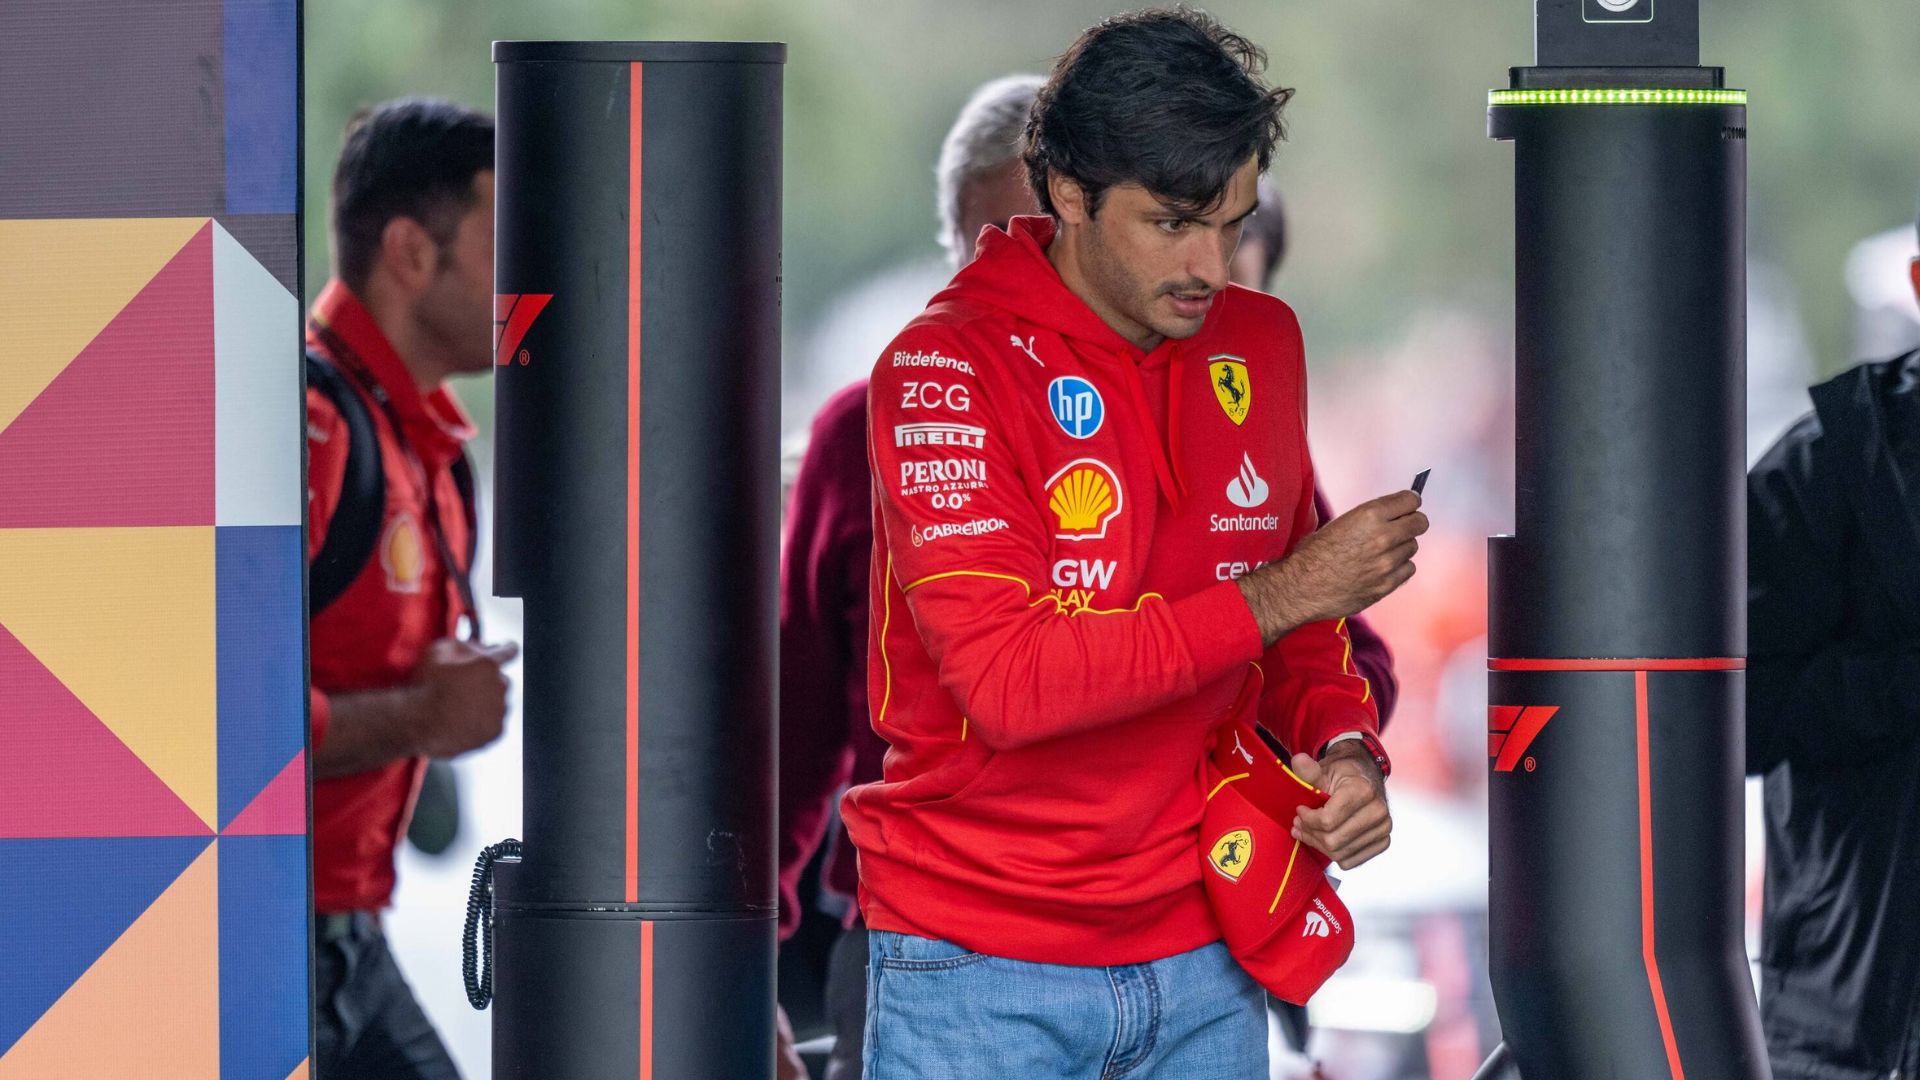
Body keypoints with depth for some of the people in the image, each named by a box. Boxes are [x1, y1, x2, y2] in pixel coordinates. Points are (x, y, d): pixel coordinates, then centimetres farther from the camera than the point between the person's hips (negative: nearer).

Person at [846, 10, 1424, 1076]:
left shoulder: (1259, 344, 8)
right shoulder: (945, 366, -12)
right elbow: (1007, 680, -22)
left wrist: (1341, 745, -3)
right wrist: (1272, 598, -19)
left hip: (1201, 963, 5)